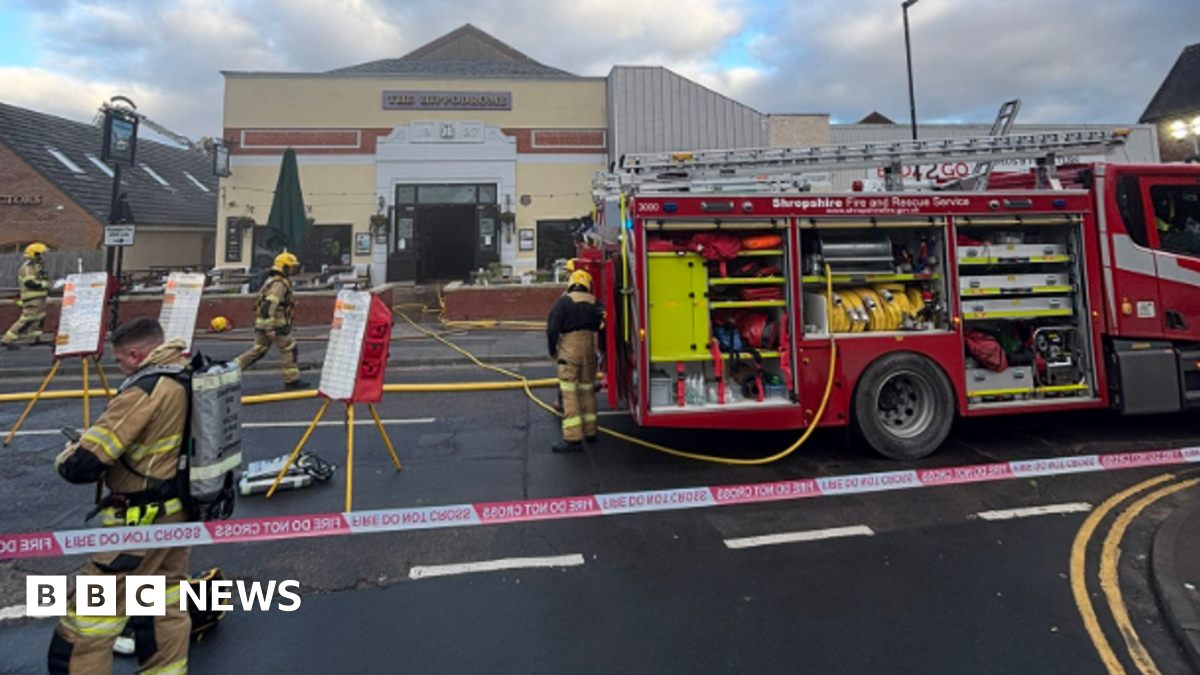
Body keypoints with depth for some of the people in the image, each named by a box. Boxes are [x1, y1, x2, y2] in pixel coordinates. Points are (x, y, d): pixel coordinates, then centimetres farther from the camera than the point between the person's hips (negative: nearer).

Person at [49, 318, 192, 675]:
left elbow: (81, 465, -21)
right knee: (166, 610, 22)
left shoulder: (143, 392, -23)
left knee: (87, 625, 8)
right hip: (179, 511, 8)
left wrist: (68, 454, 2)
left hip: (142, 523, -8)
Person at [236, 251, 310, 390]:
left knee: (257, 350, 16)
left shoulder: (272, 280, 17)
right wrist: (270, 329, -29)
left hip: (262, 322, 10)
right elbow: (269, 306, -26)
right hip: (275, 324, -10)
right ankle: (292, 380, 4)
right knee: (289, 350, -1)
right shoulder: (279, 284, -16)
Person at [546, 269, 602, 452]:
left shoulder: (564, 302, -6)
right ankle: (590, 431, 24)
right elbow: (598, 328, 6)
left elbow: (552, 328, -11)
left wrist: (552, 351, 2)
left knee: (569, 393, -3)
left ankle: (573, 438, -6)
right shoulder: (593, 304, 8)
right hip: (589, 349, 5)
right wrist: (599, 350, 16)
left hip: (569, 350, -5)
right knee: (588, 391, 16)